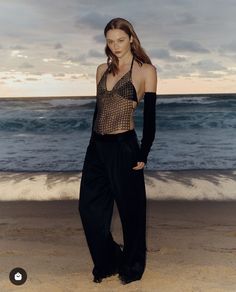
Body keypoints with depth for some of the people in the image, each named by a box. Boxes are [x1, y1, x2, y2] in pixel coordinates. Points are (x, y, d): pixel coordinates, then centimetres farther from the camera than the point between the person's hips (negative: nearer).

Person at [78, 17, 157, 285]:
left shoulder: (146, 70, -3)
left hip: (124, 147, -6)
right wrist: (94, 144, 16)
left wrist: (143, 155, -9)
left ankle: (132, 266, 30)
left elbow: (149, 117, -6)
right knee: (89, 206, 10)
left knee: (129, 210, 8)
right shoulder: (102, 70, 12)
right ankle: (107, 261, 31)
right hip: (97, 147, 6)